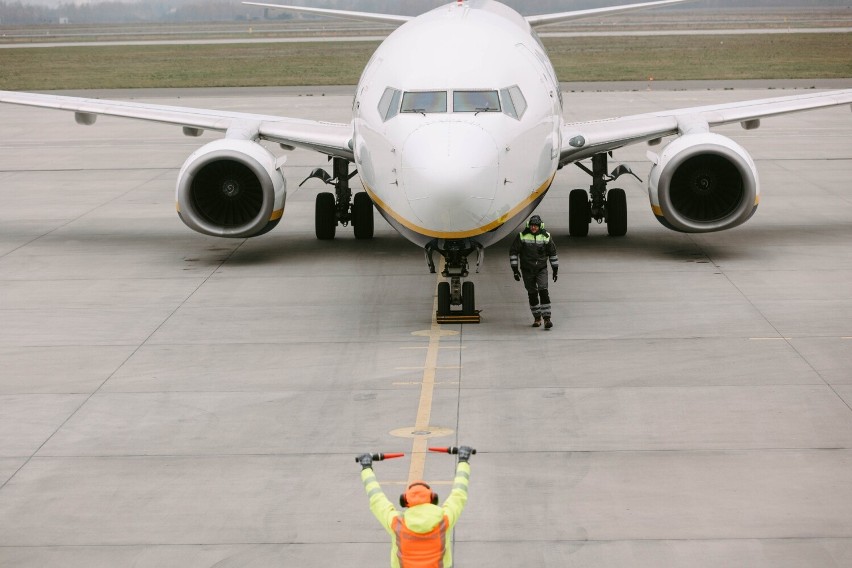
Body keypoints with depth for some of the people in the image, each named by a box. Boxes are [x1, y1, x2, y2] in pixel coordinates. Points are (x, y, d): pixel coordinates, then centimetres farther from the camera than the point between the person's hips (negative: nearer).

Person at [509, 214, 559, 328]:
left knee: (543, 291, -15)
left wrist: (555, 269, 11)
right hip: (527, 270, 1)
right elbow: (513, 251, -1)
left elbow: (552, 252, 10)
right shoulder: (522, 236, -6)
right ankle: (537, 318, 20)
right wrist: (515, 269, -4)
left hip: (541, 269, 0)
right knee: (532, 294, 6)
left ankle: (547, 318, -16)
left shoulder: (546, 236, -2)